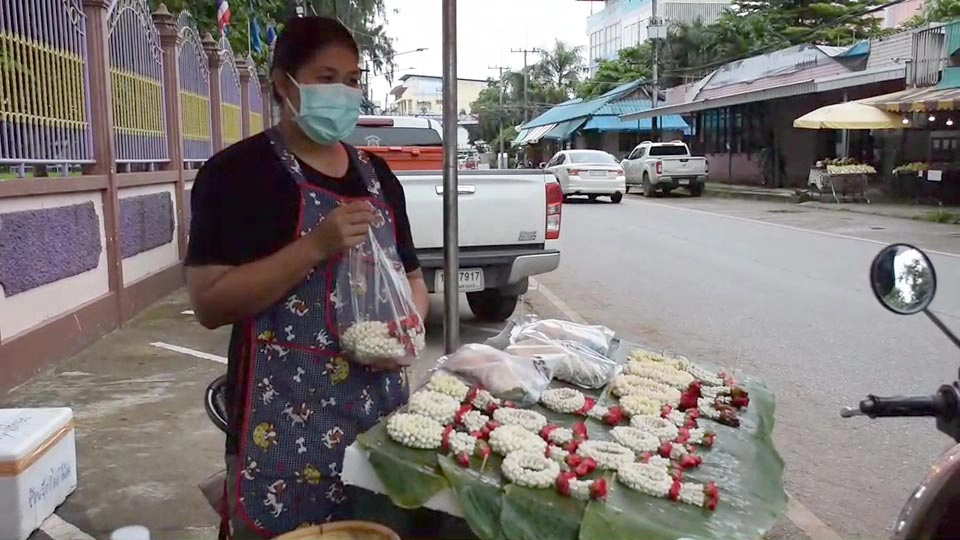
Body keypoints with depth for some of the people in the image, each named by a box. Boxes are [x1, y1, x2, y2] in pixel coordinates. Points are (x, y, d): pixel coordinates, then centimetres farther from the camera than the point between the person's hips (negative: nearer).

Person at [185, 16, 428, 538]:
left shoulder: (377, 175, 10)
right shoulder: (237, 171, -8)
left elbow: (410, 275, 17)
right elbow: (209, 303, -15)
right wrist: (316, 247, -23)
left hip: (381, 406, 6)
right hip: (287, 416, -5)